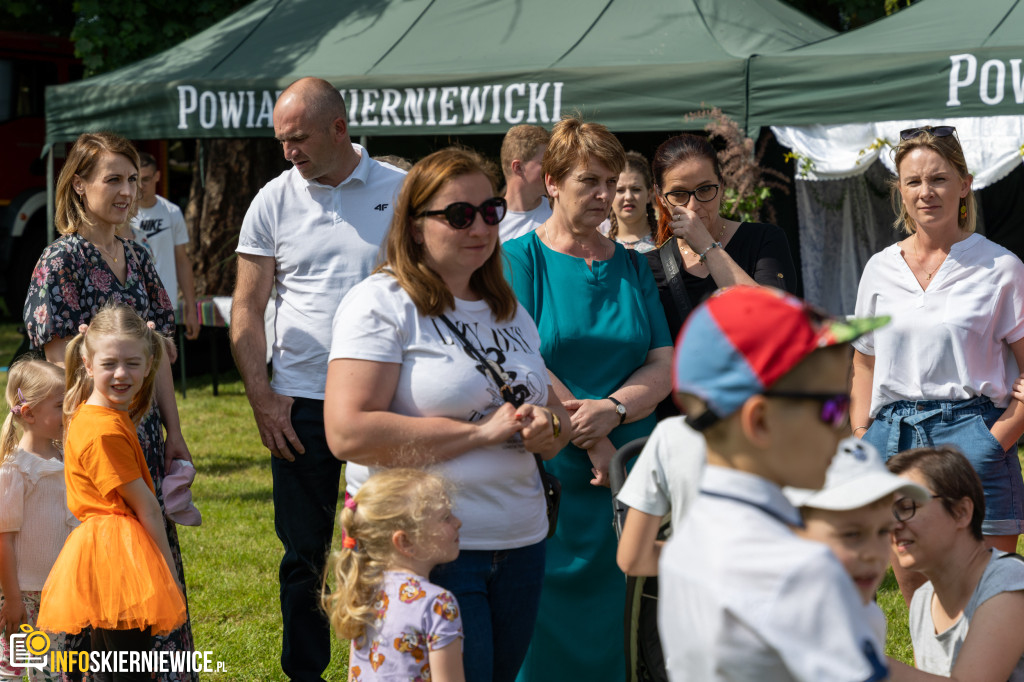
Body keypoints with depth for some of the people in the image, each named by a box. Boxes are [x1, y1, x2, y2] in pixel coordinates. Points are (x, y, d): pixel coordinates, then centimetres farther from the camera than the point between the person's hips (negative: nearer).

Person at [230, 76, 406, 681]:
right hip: (301, 403, 1)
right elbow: (247, 309, 5)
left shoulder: (401, 192, 1)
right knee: (304, 553, 7)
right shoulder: (274, 201, 3)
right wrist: (262, 398, -4)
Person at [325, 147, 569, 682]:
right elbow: (348, 432, -19)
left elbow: (553, 411, 22)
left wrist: (546, 429, -4)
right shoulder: (380, 304, -8)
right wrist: (481, 433, -17)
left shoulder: (509, 310, 16)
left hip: (519, 545, 7)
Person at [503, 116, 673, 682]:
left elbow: (663, 365, 6)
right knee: (545, 631, -1)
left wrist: (612, 410, -14)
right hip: (547, 475, -4)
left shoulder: (632, 266, 13)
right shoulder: (520, 260, 0)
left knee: (614, 624, 5)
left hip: (629, 474, 4)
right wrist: (592, 442, -14)